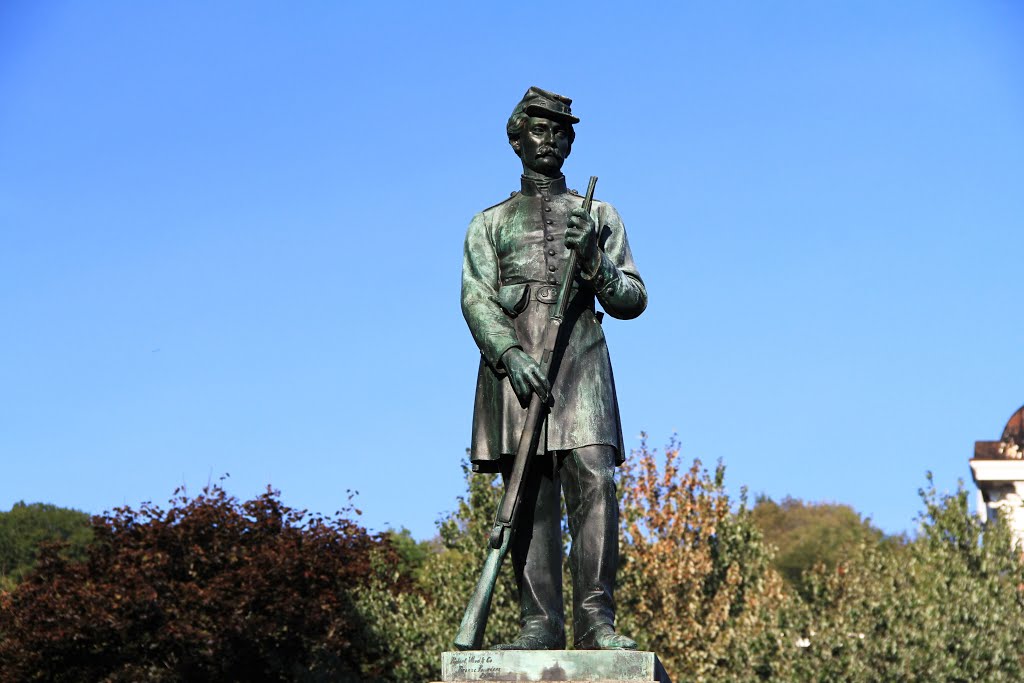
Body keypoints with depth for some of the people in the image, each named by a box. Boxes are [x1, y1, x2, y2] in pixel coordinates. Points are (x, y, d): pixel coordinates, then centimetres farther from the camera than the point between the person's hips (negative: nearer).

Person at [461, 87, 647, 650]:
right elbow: (476, 298, 3)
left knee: (594, 482, -15)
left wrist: (592, 261, -8)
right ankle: (540, 622, -2)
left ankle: (596, 619, -15)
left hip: (580, 365, 0)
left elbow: (632, 301, 12)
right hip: (514, 365, 0)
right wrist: (510, 353, -16)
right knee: (530, 498, -3)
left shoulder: (599, 217, 20)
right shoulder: (490, 223, 18)